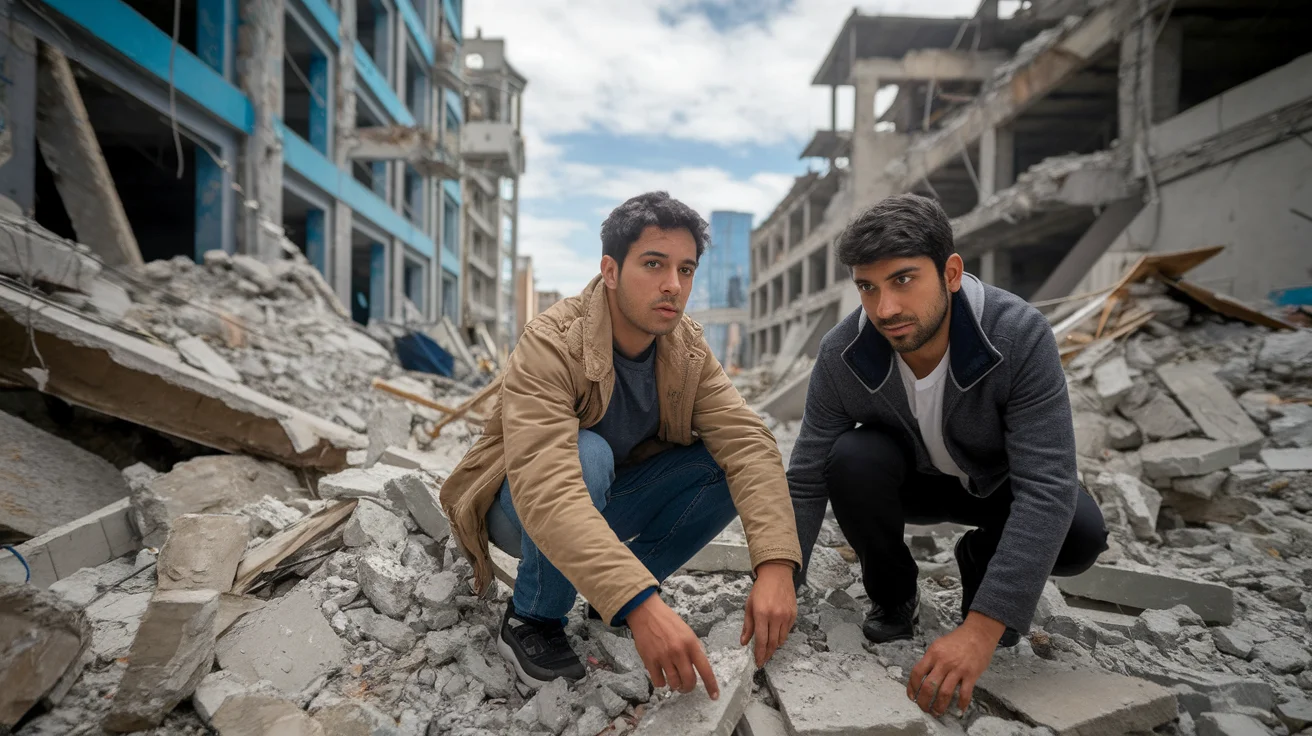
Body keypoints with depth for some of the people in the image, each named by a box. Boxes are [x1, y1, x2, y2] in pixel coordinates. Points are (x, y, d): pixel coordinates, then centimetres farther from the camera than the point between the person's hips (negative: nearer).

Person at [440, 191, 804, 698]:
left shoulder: (688, 349, -11)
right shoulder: (550, 345, -30)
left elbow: (748, 444, -23)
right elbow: (546, 490, -42)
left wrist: (775, 566, -38)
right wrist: (640, 604, -52)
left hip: (610, 502, 5)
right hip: (524, 509, -5)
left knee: (726, 467, -17)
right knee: (587, 453, -36)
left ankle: (610, 601, 0)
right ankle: (531, 619, -12)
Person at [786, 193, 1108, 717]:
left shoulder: (1020, 337, -33)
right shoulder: (842, 355, -27)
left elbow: (1046, 489, -38)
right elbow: (806, 482, -20)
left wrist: (981, 628, -45)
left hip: (998, 480, 0)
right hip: (909, 478, 1)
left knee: (1081, 534, -29)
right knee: (851, 459, -31)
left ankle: (981, 563, 6)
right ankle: (892, 595, -2)